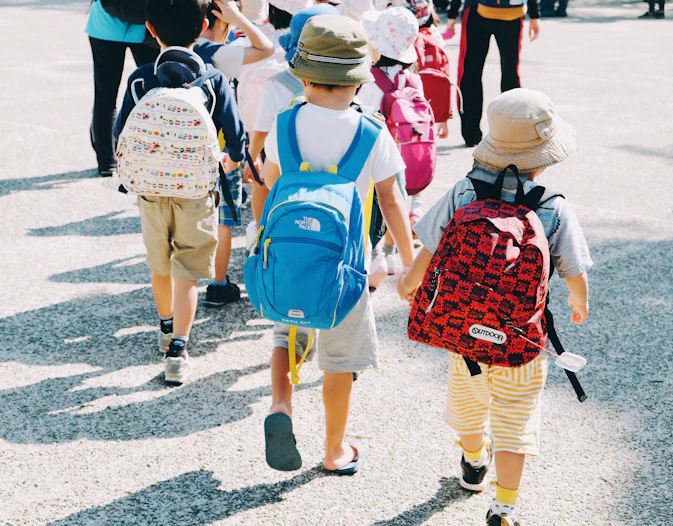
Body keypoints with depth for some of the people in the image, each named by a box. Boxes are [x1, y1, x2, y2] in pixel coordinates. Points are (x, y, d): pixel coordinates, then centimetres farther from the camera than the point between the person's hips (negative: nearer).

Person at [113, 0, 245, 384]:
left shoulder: (140, 79, -6)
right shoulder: (214, 79, -10)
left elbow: (122, 135, -3)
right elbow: (235, 133, -10)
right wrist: (231, 162, 12)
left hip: (152, 190, 2)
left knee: (160, 267, 21)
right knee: (187, 274, 3)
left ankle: (168, 329, 42)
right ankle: (177, 351, -7)